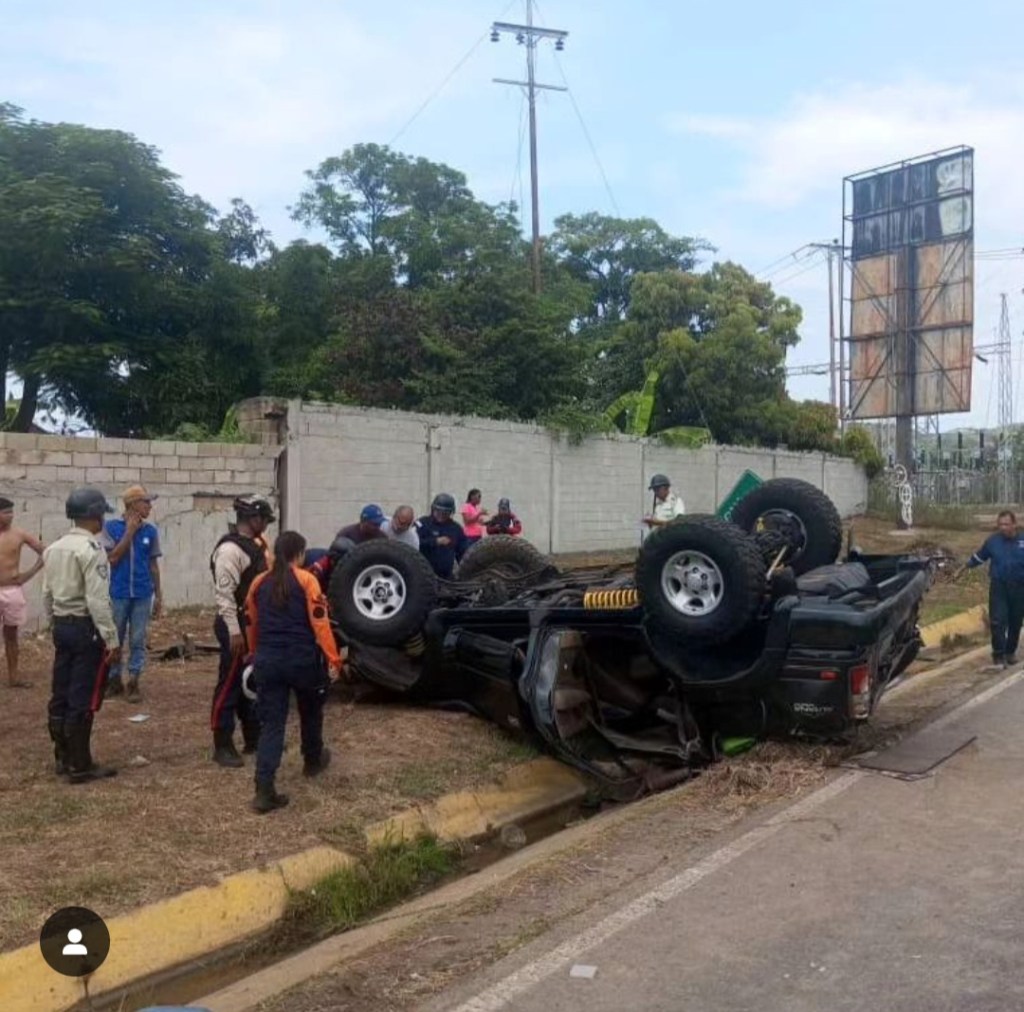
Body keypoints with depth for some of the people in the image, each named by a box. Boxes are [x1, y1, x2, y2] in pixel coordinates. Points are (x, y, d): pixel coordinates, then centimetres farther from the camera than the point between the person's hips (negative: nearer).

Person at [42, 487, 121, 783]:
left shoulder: (54, 548, 10)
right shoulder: (91, 549, -17)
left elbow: (47, 595, 14)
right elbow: (97, 600, -21)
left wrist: (56, 625, 22)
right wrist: (112, 640, -18)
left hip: (62, 626, 9)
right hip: (86, 628, -9)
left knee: (61, 695, 14)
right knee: (83, 700, -2)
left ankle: (62, 758, 26)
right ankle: (80, 766, 5)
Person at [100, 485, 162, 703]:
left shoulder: (151, 531, 3)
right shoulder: (111, 527, -4)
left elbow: (153, 565, 8)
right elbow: (112, 558, -12)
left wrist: (158, 596, 7)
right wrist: (130, 531, -13)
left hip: (143, 595, 1)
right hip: (118, 593, -1)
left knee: (138, 640, 5)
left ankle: (133, 683, 13)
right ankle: (114, 680, 23)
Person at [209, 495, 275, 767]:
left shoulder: (254, 544, 12)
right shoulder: (230, 549, -18)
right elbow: (224, 593, -23)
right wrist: (234, 631, -24)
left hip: (253, 622, 10)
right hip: (236, 625, -10)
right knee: (230, 684, -2)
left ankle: (253, 738, 27)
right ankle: (222, 746, 7)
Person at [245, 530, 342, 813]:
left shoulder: (259, 583, 8)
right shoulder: (306, 580, -6)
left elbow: (252, 624, 16)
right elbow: (320, 623, -12)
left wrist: (256, 655, 30)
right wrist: (333, 659, -10)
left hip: (267, 660, 3)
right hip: (302, 659, -3)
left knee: (271, 724, 4)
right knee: (311, 712, 23)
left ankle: (264, 790, -5)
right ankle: (313, 760, 44)